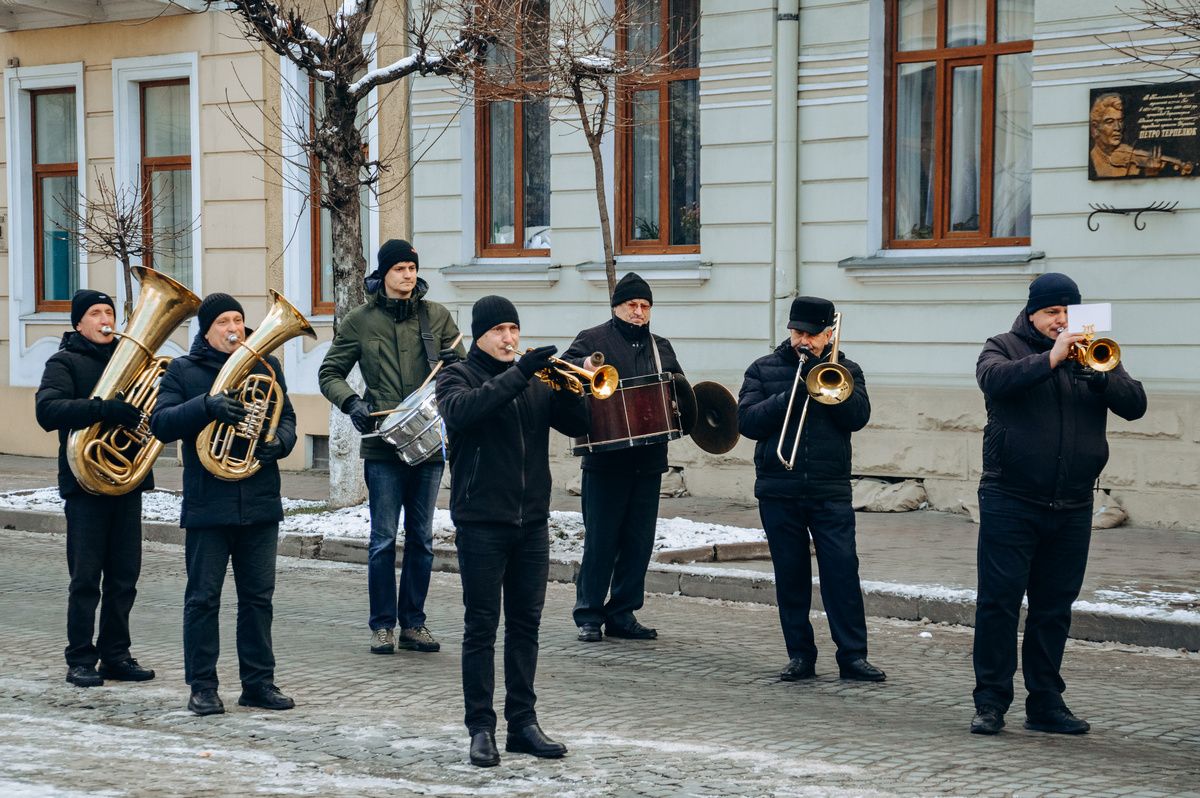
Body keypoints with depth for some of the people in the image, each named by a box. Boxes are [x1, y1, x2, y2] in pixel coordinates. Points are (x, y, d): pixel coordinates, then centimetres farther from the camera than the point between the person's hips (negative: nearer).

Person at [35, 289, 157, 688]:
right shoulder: (64, 362, -2)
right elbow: (47, 411, -19)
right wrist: (105, 409, -30)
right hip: (86, 485, -5)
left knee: (124, 576, 7)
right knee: (86, 577, -2)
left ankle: (116, 655, 15)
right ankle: (81, 659, 5)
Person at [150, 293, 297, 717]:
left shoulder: (266, 366, 12)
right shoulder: (183, 371, 2)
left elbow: (287, 418, 13)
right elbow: (160, 423, -9)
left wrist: (278, 443, -9)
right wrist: (206, 406, -24)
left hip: (260, 505, 3)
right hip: (207, 504, -3)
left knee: (258, 596, 8)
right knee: (203, 598, 1)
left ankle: (258, 681, 15)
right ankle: (202, 686, 8)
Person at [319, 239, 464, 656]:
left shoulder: (437, 316, 7)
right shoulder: (361, 320, 3)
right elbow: (330, 373, 6)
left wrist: (451, 364, -13)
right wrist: (351, 403, -13)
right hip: (383, 445, -2)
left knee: (422, 538, 8)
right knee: (383, 538, 0)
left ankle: (413, 622, 17)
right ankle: (382, 624, 8)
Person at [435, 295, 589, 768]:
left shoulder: (536, 381, 13)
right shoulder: (458, 376, 0)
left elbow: (577, 424, 7)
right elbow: (461, 411, -23)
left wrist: (565, 385, -12)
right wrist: (518, 374, -29)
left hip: (532, 523, 5)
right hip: (482, 521, -5)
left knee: (526, 626, 8)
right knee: (481, 628, -1)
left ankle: (523, 723, 15)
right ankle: (481, 728, 3)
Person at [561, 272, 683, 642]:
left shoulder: (660, 347, 17)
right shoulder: (593, 339, 2)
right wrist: (583, 365, -33)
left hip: (648, 458, 5)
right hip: (605, 458, -5)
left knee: (639, 541, 7)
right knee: (601, 539, -2)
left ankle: (622, 614, 15)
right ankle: (589, 615, 7)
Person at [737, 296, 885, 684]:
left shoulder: (844, 371, 10)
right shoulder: (763, 370, 10)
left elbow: (858, 416, -7)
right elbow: (747, 421, -3)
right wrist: (791, 395, -13)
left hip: (830, 491, -1)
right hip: (778, 491, 1)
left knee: (842, 569, -7)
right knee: (790, 575, 4)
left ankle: (853, 655, -4)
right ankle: (800, 655, 12)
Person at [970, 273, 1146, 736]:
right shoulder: (1005, 348, 5)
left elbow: (1134, 405, 1)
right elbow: (994, 379, -18)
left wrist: (1100, 371, -16)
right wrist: (1051, 357, -23)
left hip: (1072, 507, 3)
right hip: (1011, 502, -3)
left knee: (1055, 608, 8)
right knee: (999, 601, -5)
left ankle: (1045, 703, 15)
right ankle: (991, 701, 1)